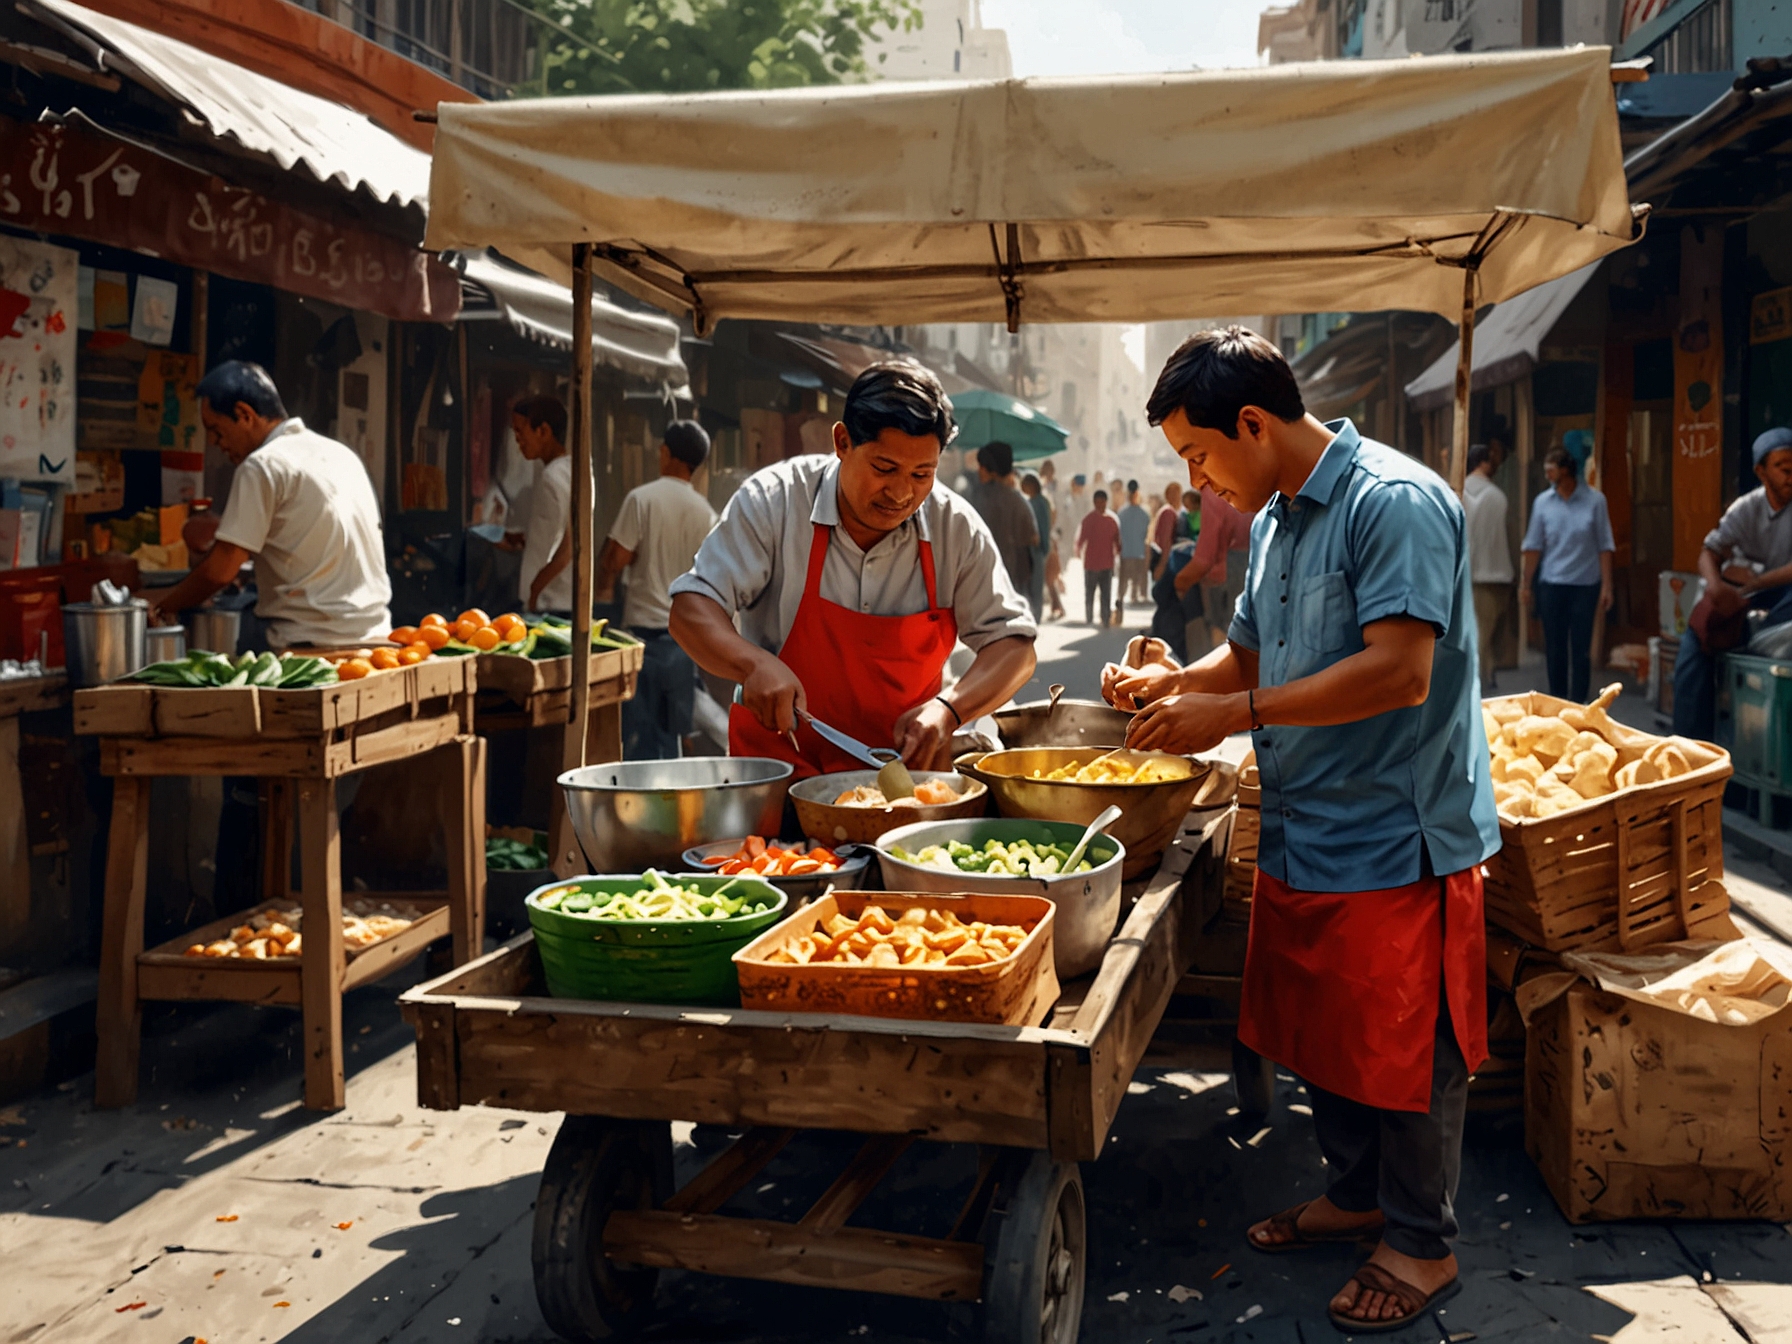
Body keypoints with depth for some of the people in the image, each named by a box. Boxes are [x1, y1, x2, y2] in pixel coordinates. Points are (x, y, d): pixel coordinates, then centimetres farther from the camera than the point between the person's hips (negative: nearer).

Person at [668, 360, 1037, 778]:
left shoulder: (957, 528, -2)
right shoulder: (773, 501, -7)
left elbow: (1014, 647, 2)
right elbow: (692, 609, -7)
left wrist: (948, 710, -16)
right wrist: (754, 664, -27)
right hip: (779, 769, -2)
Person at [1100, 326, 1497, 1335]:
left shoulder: (1396, 502, -18)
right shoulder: (1275, 520, 12)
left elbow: (1399, 673, -26)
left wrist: (1232, 713, -23)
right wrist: (1173, 680, 2)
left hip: (1398, 840, -9)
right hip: (1304, 833, 9)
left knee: (1405, 1052, 4)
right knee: (1323, 1035, 19)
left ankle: (1422, 1245, 21)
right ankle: (1356, 1195, 37)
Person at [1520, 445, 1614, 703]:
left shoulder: (1594, 500, -3)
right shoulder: (1543, 502, 1)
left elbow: (1604, 547, -3)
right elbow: (1533, 546, 4)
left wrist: (1606, 586, -6)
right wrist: (1526, 584, 2)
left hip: (1585, 585, -2)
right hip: (1551, 585, 2)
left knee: (1581, 649, 1)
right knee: (1554, 648, 7)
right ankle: (1557, 702, 16)